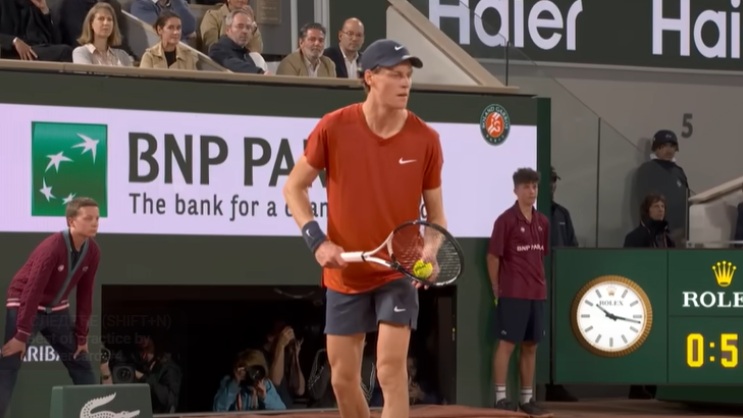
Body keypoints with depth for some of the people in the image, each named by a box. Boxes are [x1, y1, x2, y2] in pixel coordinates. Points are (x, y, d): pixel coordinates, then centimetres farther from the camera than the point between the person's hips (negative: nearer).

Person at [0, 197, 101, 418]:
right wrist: (22, 336, -27)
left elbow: (85, 293, 2)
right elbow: (32, 290, -28)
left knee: (80, 362, 7)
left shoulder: (92, 251, -7)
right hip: (24, 305, -7)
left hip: (56, 309, 7)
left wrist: (81, 334, 2)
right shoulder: (52, 247, -28)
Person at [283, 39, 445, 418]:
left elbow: (436, 213, 0)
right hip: (345, 275, 2)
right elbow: (293, 187, 1)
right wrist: (317, 240, -12)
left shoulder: (425, 139, -9)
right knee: (343, 380, 8)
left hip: (398, 273, -1)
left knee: (391, 369, -16)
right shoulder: (333, 127, -11)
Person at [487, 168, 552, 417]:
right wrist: (496, 289, -5)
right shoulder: (506, 220, -7)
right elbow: (493, 256, -6)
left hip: (537, 294, 6)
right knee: (507, 343, -5)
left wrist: (541, 283, 11)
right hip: (512, 294, -6)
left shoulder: (542, 222, 11)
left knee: (530, 346, 8)